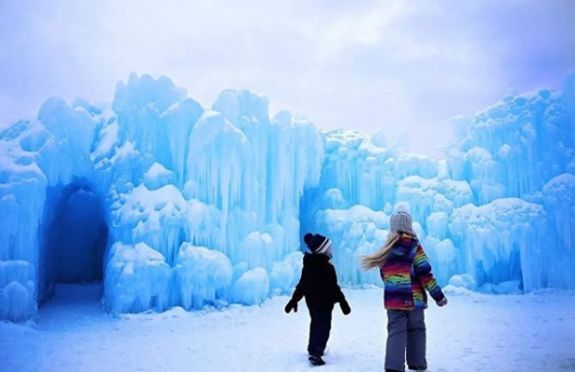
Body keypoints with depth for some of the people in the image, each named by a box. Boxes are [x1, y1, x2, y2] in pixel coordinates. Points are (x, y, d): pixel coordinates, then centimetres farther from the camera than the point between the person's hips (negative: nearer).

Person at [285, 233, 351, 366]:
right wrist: (342, 302, -13)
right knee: (323, 327, -3)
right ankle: (315, 354, -11)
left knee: (316, 325, 23)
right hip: (324, 302, -8)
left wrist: (294, 299, 14)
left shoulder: (308, 264, 3)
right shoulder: (326, 266, -21)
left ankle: (313, 349, 37)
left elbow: (302, 283, 9)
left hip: (311, 301, 8)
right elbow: (333, 287, -20)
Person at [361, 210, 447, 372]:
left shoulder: (386, 248, 7)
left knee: (396, 332, 2)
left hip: (393, 299, 2)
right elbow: (425, 273, -9)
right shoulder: (413, 245, -5)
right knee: (416, 330, 14)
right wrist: (438, 295, -4)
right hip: (414, 298, -2)